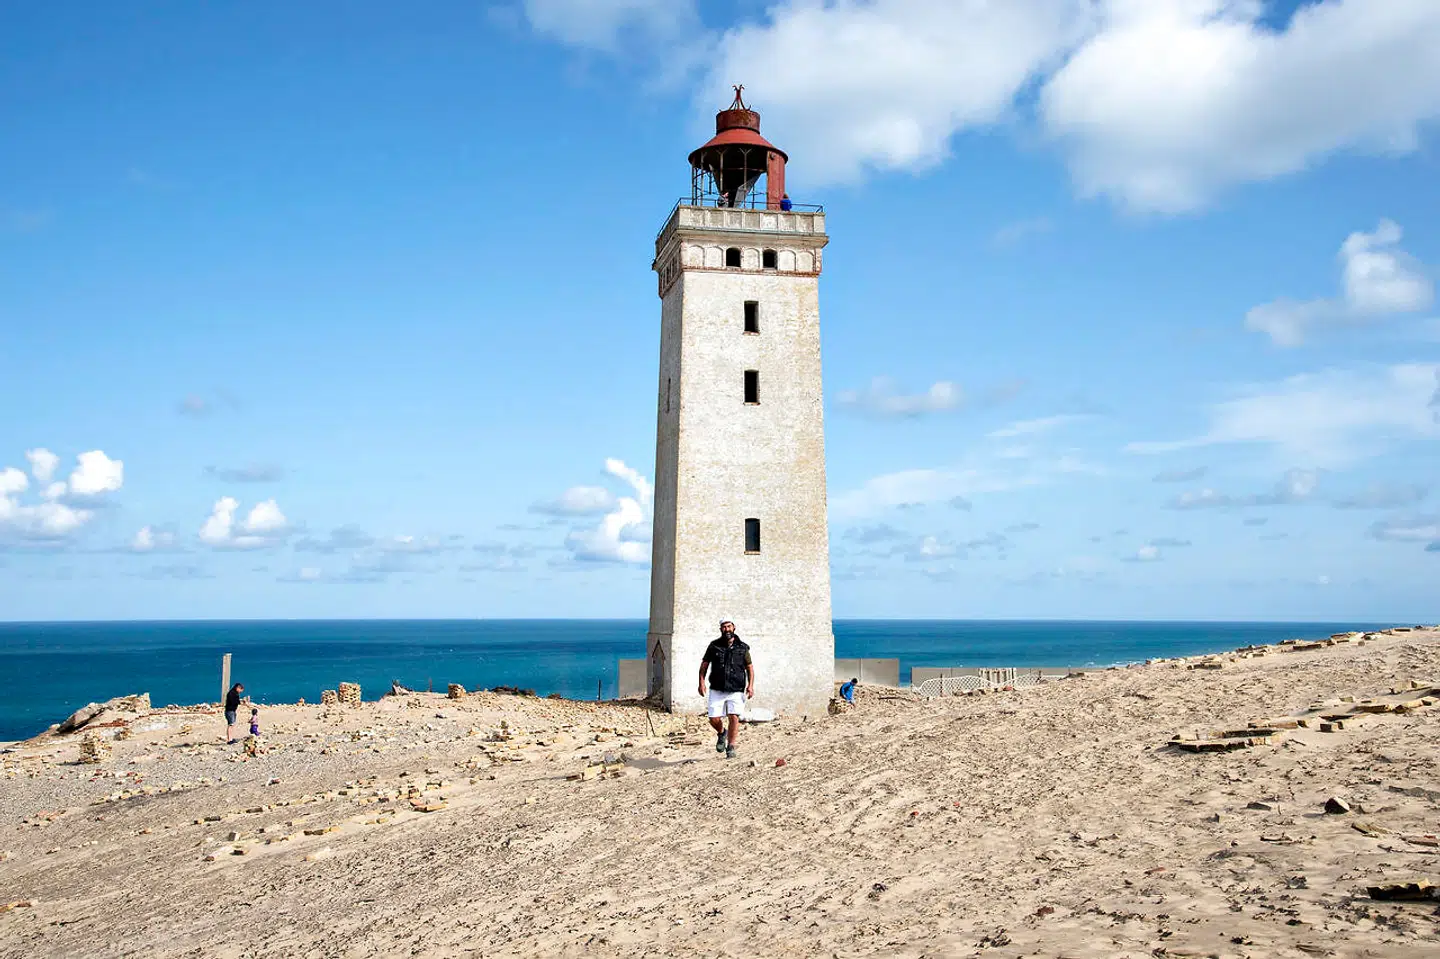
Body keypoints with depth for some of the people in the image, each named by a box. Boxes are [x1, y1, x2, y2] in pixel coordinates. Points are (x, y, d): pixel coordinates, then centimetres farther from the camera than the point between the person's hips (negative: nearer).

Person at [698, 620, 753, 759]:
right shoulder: (714, 646, 5)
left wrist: (750, 685, -4)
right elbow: (704, 665, 10)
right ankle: (721, 733, 30)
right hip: (717, 690, 1)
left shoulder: (742, 648, 5)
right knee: (714, 719, -4)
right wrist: (701, 682, -3)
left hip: (736, 691, -1)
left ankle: (730, 748, -1)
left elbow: (750, 667, 10)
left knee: (734, 717, -13)